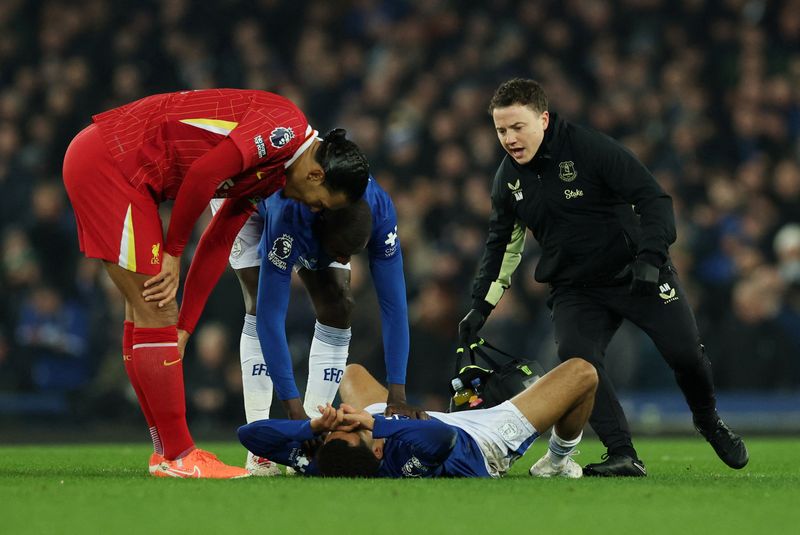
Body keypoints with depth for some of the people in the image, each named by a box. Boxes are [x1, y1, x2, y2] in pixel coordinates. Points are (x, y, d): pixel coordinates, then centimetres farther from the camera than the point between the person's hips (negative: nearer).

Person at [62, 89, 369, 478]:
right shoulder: (287, 128, -15)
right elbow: (203, 172, -22)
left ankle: (166, 450, 23)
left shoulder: (272, 178, 15)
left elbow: (217, 242, 17)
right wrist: (174, 251, -9)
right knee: (156, 313, -7)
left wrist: (183, 327, 13)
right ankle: (176, 456, -2)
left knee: (145, 313, 15)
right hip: (111, 163, -10)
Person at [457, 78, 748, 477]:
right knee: (575, 355, -24)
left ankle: (708, 421, 27)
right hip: (575, 290, 3)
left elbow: (653, 198, -19)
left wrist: (650, 256, -32)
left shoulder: (591, 148, -17)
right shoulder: (508, 178, 0)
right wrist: (479, 307, 7)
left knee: (684, 352, -7)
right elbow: (501, 244, 14)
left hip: (639, 274, -3)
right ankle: (623, 456, -21)